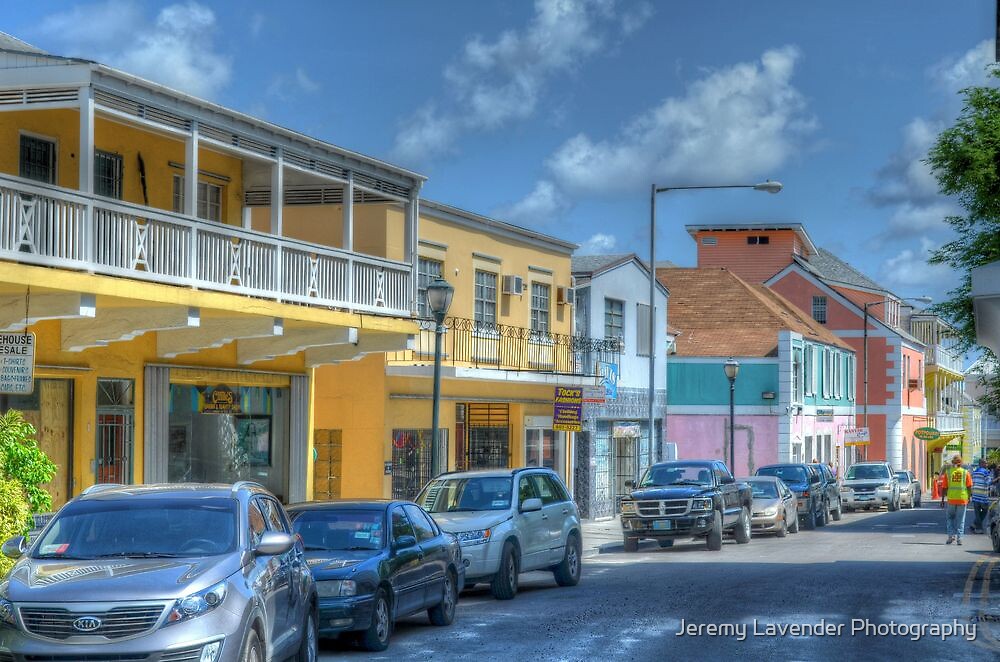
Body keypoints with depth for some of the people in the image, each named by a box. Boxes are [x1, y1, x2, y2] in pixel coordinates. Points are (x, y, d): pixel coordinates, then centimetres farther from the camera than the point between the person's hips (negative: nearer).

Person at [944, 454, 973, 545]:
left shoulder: (948, 472, 1)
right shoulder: (966, 473, 1)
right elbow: (969, 487, 0)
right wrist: (968, 499, 11)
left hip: (951, 499, 0)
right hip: (963, 499, 0)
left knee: (950, 517, 15)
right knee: (960, 519, 7)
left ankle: (951, 535, 1)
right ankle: (959, 538, 2)